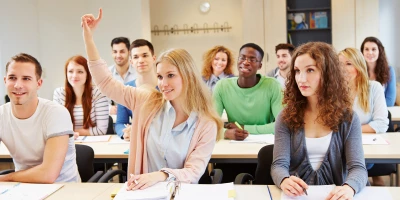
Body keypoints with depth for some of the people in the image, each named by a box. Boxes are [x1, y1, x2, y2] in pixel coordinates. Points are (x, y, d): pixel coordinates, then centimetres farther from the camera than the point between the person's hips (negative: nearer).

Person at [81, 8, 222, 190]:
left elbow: (193, 172, -15)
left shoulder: (206, 125, -8)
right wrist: (88, 36, -5)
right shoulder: (147, 101, -2)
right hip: (144, 190, 2)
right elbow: (105, 82, 1)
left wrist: (161, 175, -34)